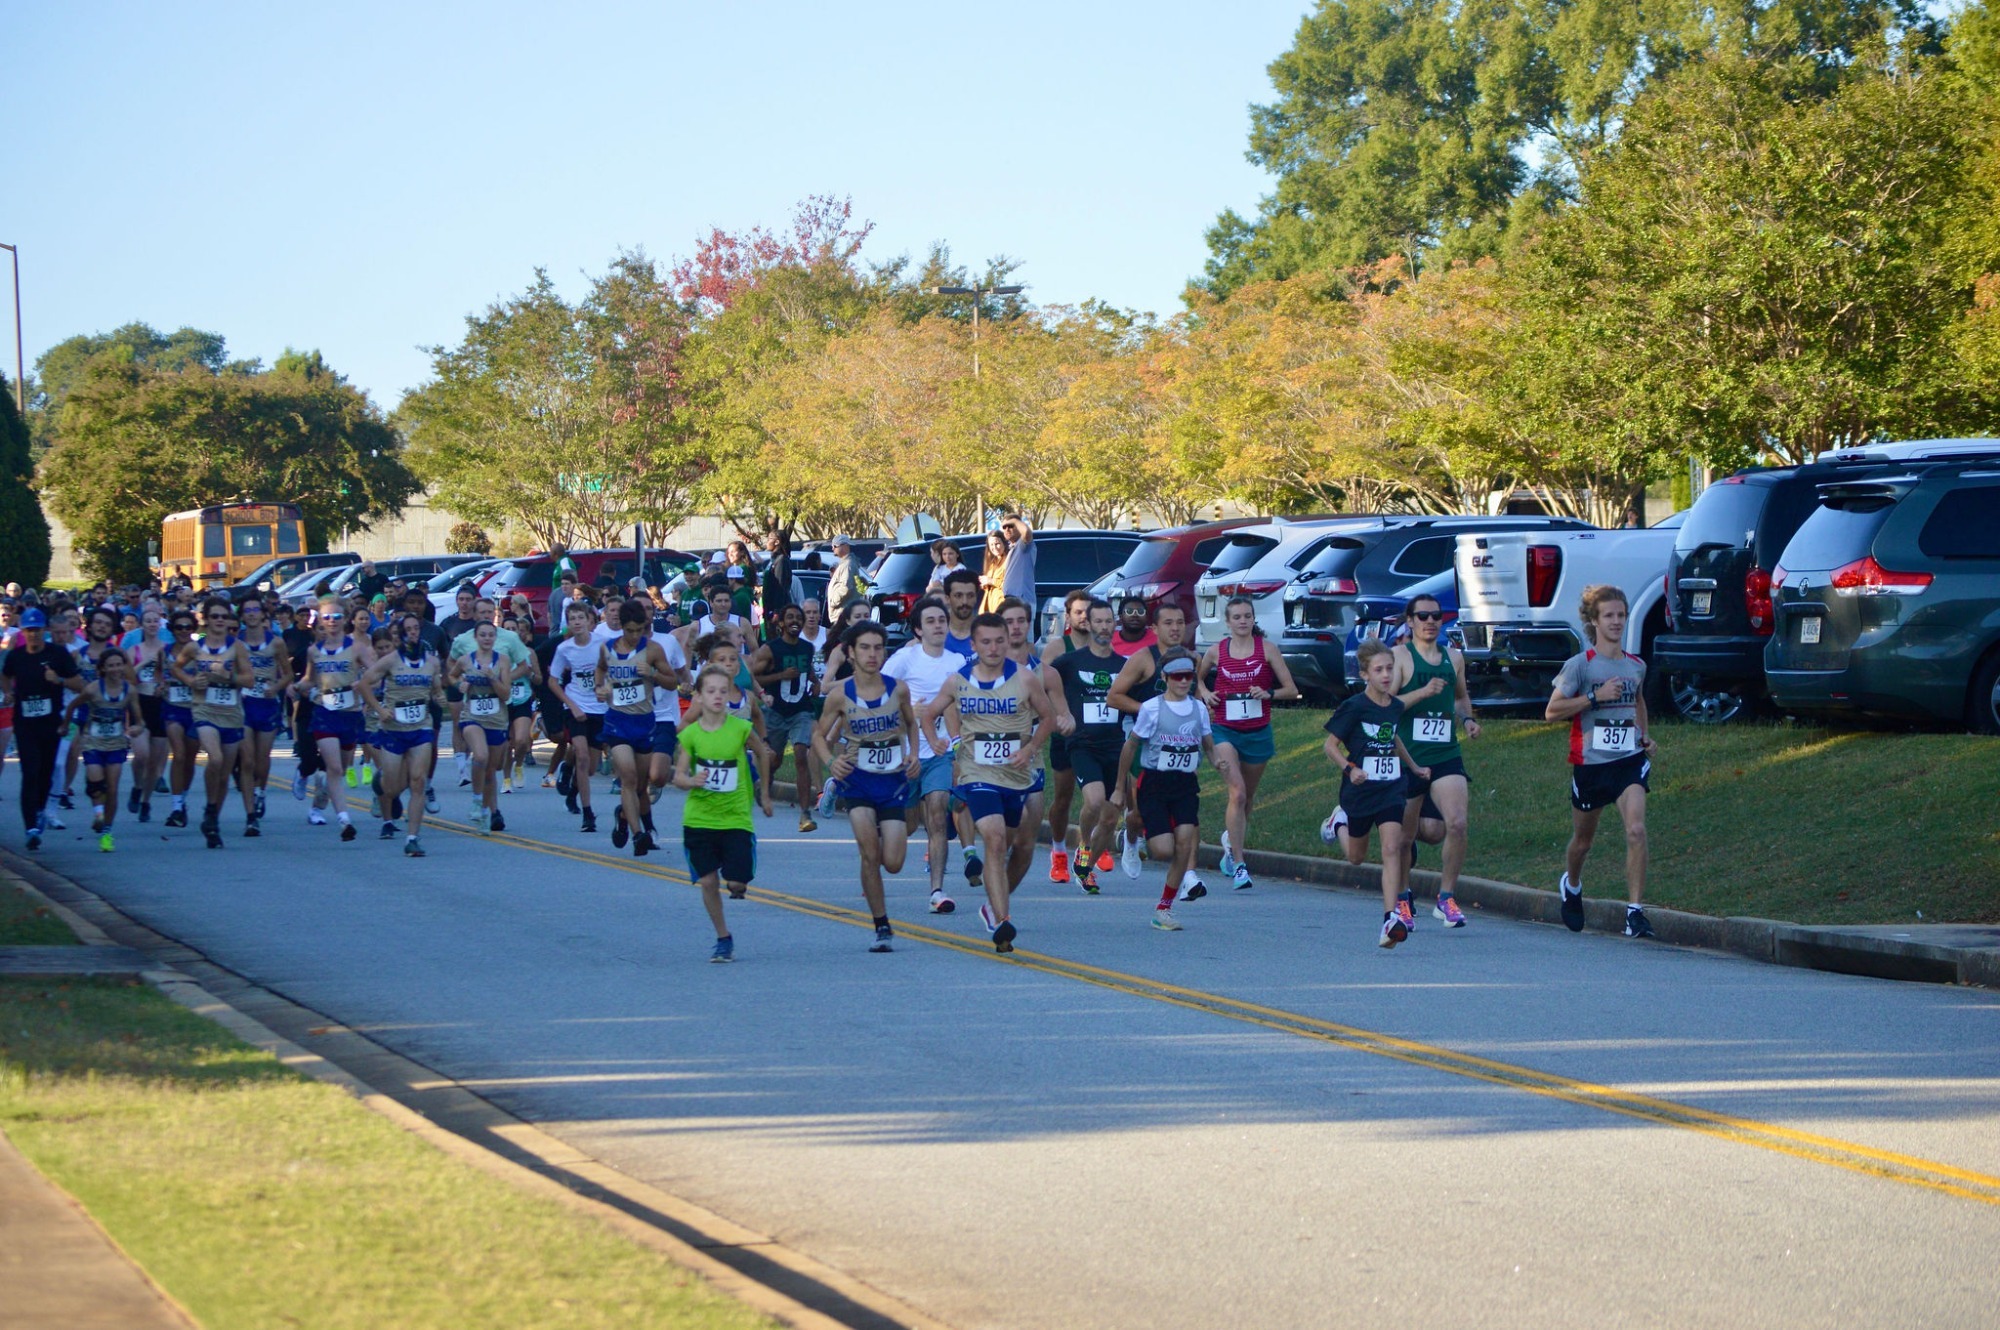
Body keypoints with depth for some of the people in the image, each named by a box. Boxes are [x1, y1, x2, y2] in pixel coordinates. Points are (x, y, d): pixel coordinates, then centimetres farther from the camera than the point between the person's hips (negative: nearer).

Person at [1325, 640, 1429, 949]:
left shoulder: (1396, 706, 5)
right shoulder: (1354, 708, -12)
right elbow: (1331, 745, -9)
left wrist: (1414, 767, 29)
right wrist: (1349, 768, -25)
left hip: (1390, 789, 3)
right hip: (1360, 791, -3)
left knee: (1392, 849, -13)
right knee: (1356, 857, 15)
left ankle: (1391, 918, -19)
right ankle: (1340, 823, 49)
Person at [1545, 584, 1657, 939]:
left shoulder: (1636, 666, 8)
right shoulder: (1580, 665, -6)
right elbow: (1552, 710, -10)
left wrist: (1645, 735, 14)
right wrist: (1595, 697, -17)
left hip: (1629, 761, 2)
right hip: (1590, 763, -2)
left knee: (1636, 830, -20)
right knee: (1583, 839, 15)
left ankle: (1635, 910, -19)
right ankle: (1571, 885, 47)